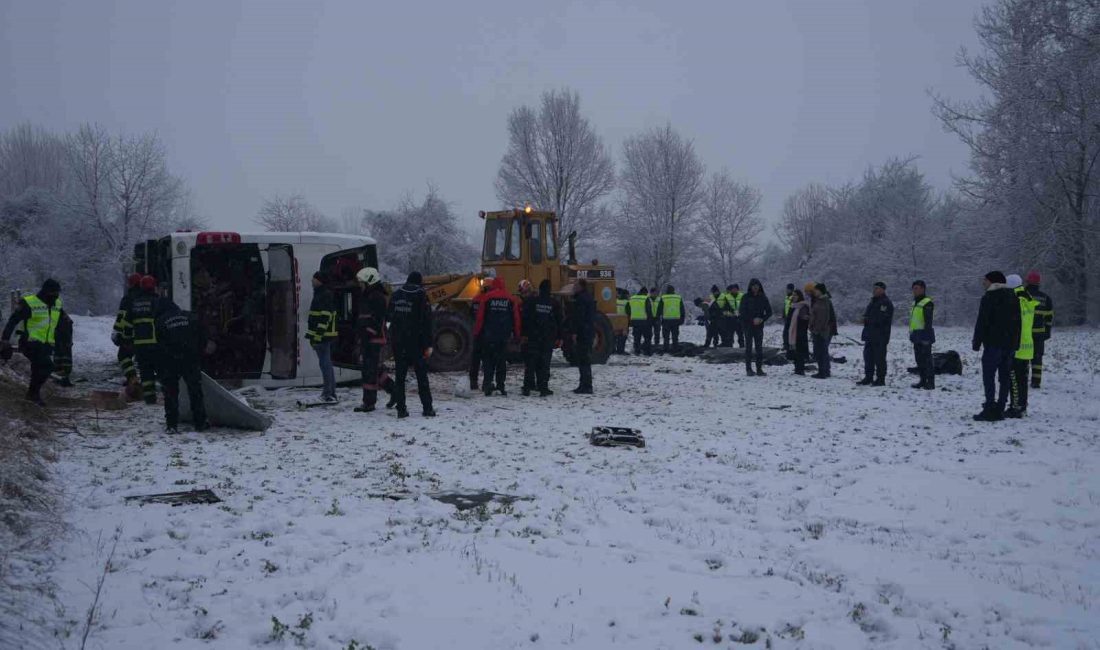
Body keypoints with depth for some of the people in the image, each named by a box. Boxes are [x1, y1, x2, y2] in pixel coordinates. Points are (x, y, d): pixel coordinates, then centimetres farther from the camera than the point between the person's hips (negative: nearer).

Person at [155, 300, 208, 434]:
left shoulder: (159, 323, 3)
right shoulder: (191, 317, 11)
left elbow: (156, 348, 2)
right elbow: (203, 340, 12)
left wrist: (159, 370, 9)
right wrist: (199, 359, 19)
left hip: (169, 363, -2)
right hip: (192, 362, 2)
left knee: (170, 394, 8)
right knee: (196, 393, 11)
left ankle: (172, 425, 4)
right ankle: (200, 423, 13)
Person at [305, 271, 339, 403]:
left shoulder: (326, 296, -14)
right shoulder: (319, 295, 19)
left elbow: (325, 317, -22)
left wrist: (317, 335, -25)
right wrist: (311, 334, 24)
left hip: (323, 336, -11)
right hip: (321, 336, 11)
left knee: (325, 364, -10)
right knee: (326, 364, 14)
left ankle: (329, 393, -10)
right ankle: (330, 393, 20)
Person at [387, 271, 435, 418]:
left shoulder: (396, 295, 7)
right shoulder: (421, 296, -6)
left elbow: (388, 317, 11)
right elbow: (426, 322, -8)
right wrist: (428, 345, -7)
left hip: (397, 341, 3)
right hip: (415, 341, -3)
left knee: (399, 375, 6)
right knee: (421, 374, 3)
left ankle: (401, 408, 2)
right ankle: (427, 408, 2)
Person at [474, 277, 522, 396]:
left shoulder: (487, 298, -2)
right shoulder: (511, 299, 3)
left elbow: (480, 317, -3)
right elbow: (516, 318, 4)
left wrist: (476, 332, 4)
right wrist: (517, 335, 11)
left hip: (489, 335, -1)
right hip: (504, 336, 1)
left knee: (488, 360, 4)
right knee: (502, 361, 8)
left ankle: (487, 384, -8)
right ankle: (500, 385, 6)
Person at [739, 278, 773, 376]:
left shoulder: (763, 298, 6)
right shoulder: (745, 298, -1)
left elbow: (769, 312, 7)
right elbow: (742, 312, -5)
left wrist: (762, 319, -10)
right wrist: (753, 320, -13)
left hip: (759, 326, 2)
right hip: (748, 326, -2)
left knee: (759, 348, 1)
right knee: (748, 347, -2)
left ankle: (759, 368, 4)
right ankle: (748, 369, 1)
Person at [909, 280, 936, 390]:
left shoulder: (927, 303, -10)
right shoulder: (915, 303, 19)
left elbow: (928, 321, -17)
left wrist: (926, 336, -22)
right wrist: (912, 335, 23)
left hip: (924, 335, -9)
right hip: (916, 336, 9)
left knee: (927, 358, -9)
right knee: (919, 359, 11)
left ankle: (930, 382, -7)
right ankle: (923, 381, 17)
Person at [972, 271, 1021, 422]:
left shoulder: (989, 298, -8)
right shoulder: (1013, 298, 15)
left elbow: (982, 323, -12)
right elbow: (1017, 322, 17)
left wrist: (976, 343, -6)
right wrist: (1015, 344, 18)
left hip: (993, 343, -7)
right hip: (1011, 344, 8)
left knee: (989, 376, -7)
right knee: (1005, 377, 9)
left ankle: (990, 409, -14)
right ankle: (1000, 410, 9)